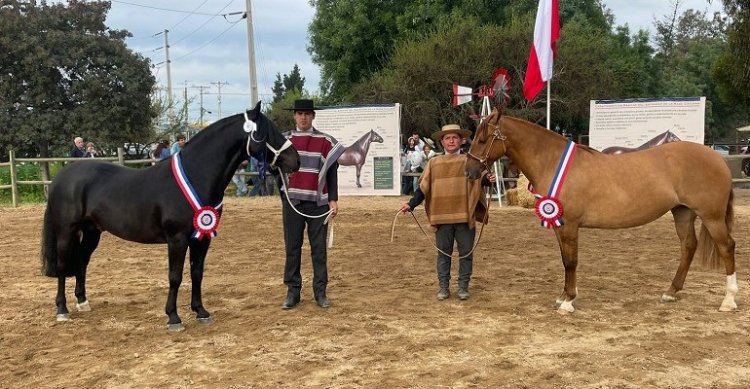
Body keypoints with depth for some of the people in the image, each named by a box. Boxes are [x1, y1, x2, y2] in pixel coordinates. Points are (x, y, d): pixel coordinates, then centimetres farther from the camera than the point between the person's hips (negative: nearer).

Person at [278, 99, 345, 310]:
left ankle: (320, 291, 13)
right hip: (291, 201, 2)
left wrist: (333, 199, -4)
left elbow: (332, 172, 2)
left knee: (319, 249, 4)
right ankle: (292, 291, 14)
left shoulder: (325, 141, 1)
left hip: (318, 202, -1)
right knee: (292, 248, 6)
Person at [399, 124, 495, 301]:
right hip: (442, 217, 1)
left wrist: (487, 180, -25)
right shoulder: (434, 162, 10)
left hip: (465, 216, -1)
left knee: (465, 253, 6)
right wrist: (411, 204, -4)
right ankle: (443, 286, 18)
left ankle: (463, 286, 18)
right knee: (443, 254, 9)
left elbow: (478, 182, -2)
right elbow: (423, 188, 7)